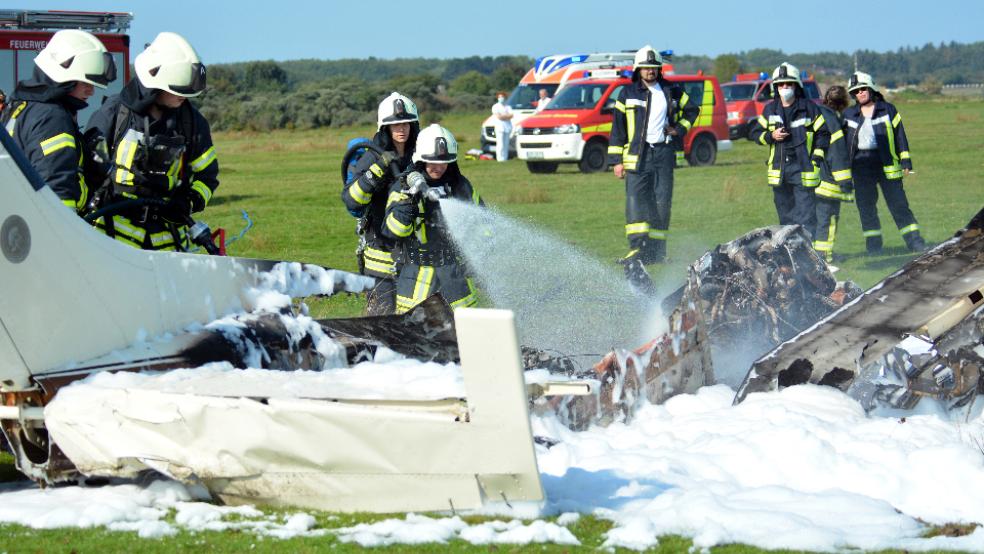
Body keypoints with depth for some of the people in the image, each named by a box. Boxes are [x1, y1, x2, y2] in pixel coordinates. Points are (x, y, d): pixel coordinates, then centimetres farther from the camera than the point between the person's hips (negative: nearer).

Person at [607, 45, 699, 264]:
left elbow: (692, 110, 24)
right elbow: (618, 128, 4)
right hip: (637, 154, -2)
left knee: (662, 202, 3)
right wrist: (616, 160, -1)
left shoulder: (671, 91, 9)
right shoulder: (628, 94, 5)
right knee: (635, 199, -15)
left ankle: (656, 250, 11)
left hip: (664, 152, 2)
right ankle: (637, 248, -22)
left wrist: (679, 129, 6)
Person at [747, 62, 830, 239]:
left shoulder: (809, 108, 0)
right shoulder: (770, 110, 11)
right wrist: (771, 136, -4)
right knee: (785, 215, 11)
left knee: (806, 216, -10)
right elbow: (754, 132, 15)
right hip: (779, 170, 4)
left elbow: (823, 133, 2)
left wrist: (817, 157, -7)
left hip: (803, 170, -4)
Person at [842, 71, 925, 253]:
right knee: (866, 207, 3)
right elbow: (842, 140, 15)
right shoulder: (849, 114, 11)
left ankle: (915, 242, -1)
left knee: (898, 204, -4)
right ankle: (873, 246, 10)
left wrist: (905, 160, -1)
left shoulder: (888, 110, 6)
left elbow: (899, 135, 5)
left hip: (886, 163, -2)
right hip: (861, 166, 2)